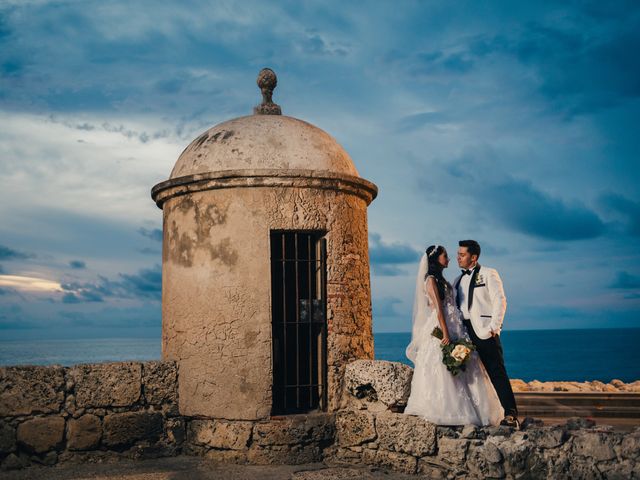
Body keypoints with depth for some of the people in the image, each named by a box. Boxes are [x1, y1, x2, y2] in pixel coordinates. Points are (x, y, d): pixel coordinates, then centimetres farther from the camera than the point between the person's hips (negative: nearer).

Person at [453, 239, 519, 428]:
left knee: (497, 373, -10)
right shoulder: (458, 280, 19)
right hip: (464, 332, 6)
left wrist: (494, 327, -13)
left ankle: (511, 415, -11)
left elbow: (500, 301, -6)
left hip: (484, 331, -6)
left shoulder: (488, 274, 1)